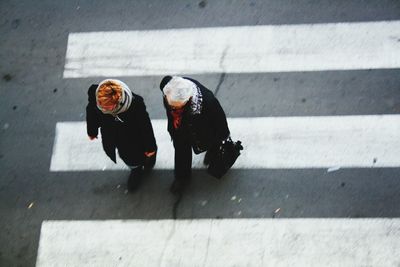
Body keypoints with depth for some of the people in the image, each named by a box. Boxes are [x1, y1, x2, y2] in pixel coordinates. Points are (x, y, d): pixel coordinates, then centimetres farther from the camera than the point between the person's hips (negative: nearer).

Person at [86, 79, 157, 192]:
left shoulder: (135, 104, -44)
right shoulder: (94, 93, -34)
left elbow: (145, 125, -24)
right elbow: (92, 112, -9)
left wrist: (150, 147, -9)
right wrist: (92, 131, 9)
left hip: (132, 138, -3)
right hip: (111, 135, 3)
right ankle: (136, 169, 66)